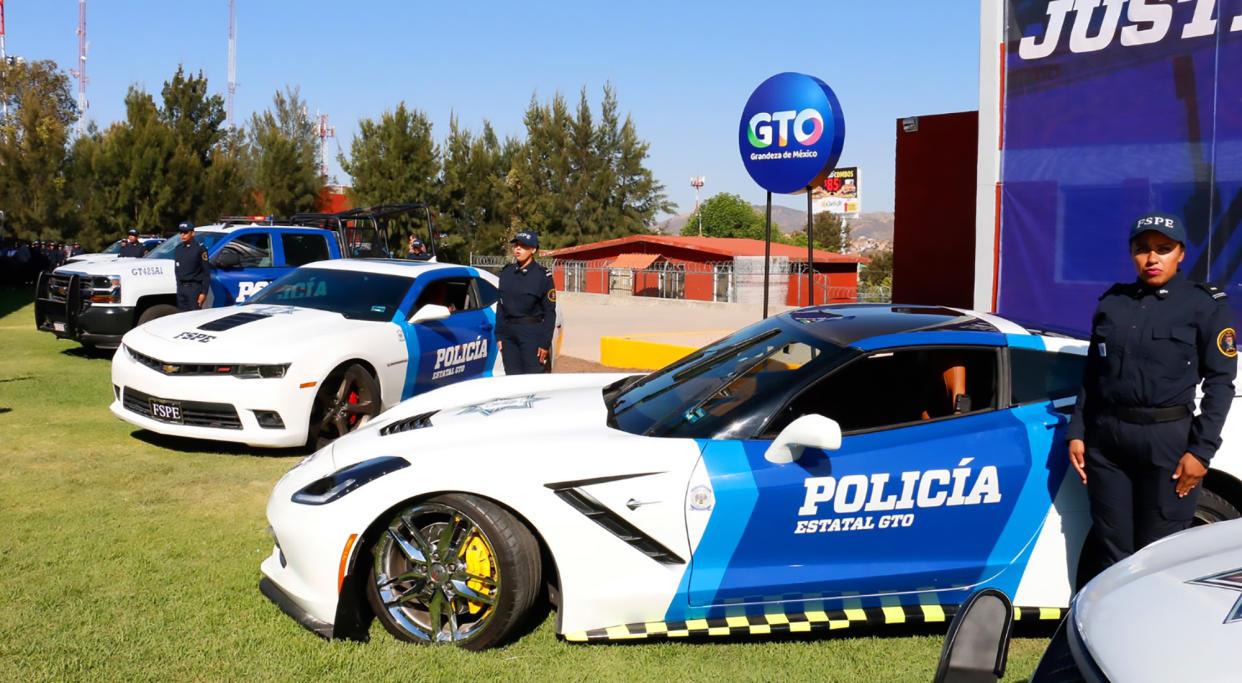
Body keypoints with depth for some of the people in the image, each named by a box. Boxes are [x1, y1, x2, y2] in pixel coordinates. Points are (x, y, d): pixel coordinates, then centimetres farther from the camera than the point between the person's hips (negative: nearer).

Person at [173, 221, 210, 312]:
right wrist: (178, 289, 15)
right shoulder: (178, 249, 14)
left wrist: (204, 293, -14)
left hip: (195, 288, -7)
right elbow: (177, 270, 20)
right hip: (181, 288, 7)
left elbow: (206, 273, -9)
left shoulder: (200, 248, -6)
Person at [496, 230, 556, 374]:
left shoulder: (542, 276, -4)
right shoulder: (506, 273, 10)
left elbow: (550, 312, -4)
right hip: (508, 333, 5)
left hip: (532, 333, -5)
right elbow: (501, 305, 14)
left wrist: (545, 343, -9)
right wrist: (499, 336, 9)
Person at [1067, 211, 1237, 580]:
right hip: (1106, 436, 4)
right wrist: (1076, 433, 9)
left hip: (1167, 440, -3)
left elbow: (1220, 382, -3)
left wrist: (1201, 451, -10)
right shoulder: (1112, 303, 11)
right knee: (1112, 554, 8)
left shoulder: (1206, 304, 0)